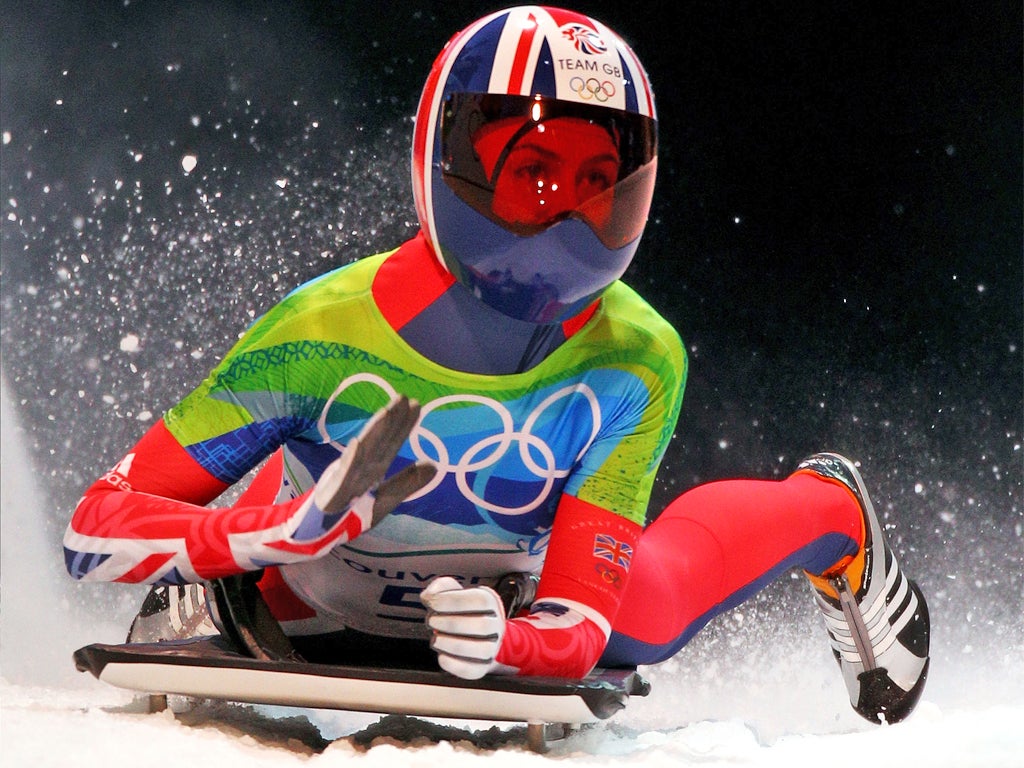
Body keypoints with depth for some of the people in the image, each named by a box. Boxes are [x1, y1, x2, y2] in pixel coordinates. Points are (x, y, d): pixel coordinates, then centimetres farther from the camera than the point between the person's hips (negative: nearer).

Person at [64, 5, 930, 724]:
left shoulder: (637, 361, -31)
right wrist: (295, 528, -48)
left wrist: (500, 642, -54)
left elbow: (577, 627, -31)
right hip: (309, 622, 1)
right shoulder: (331, 327, -34)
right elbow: (98, 529, -32)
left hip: (504, 601, -1)